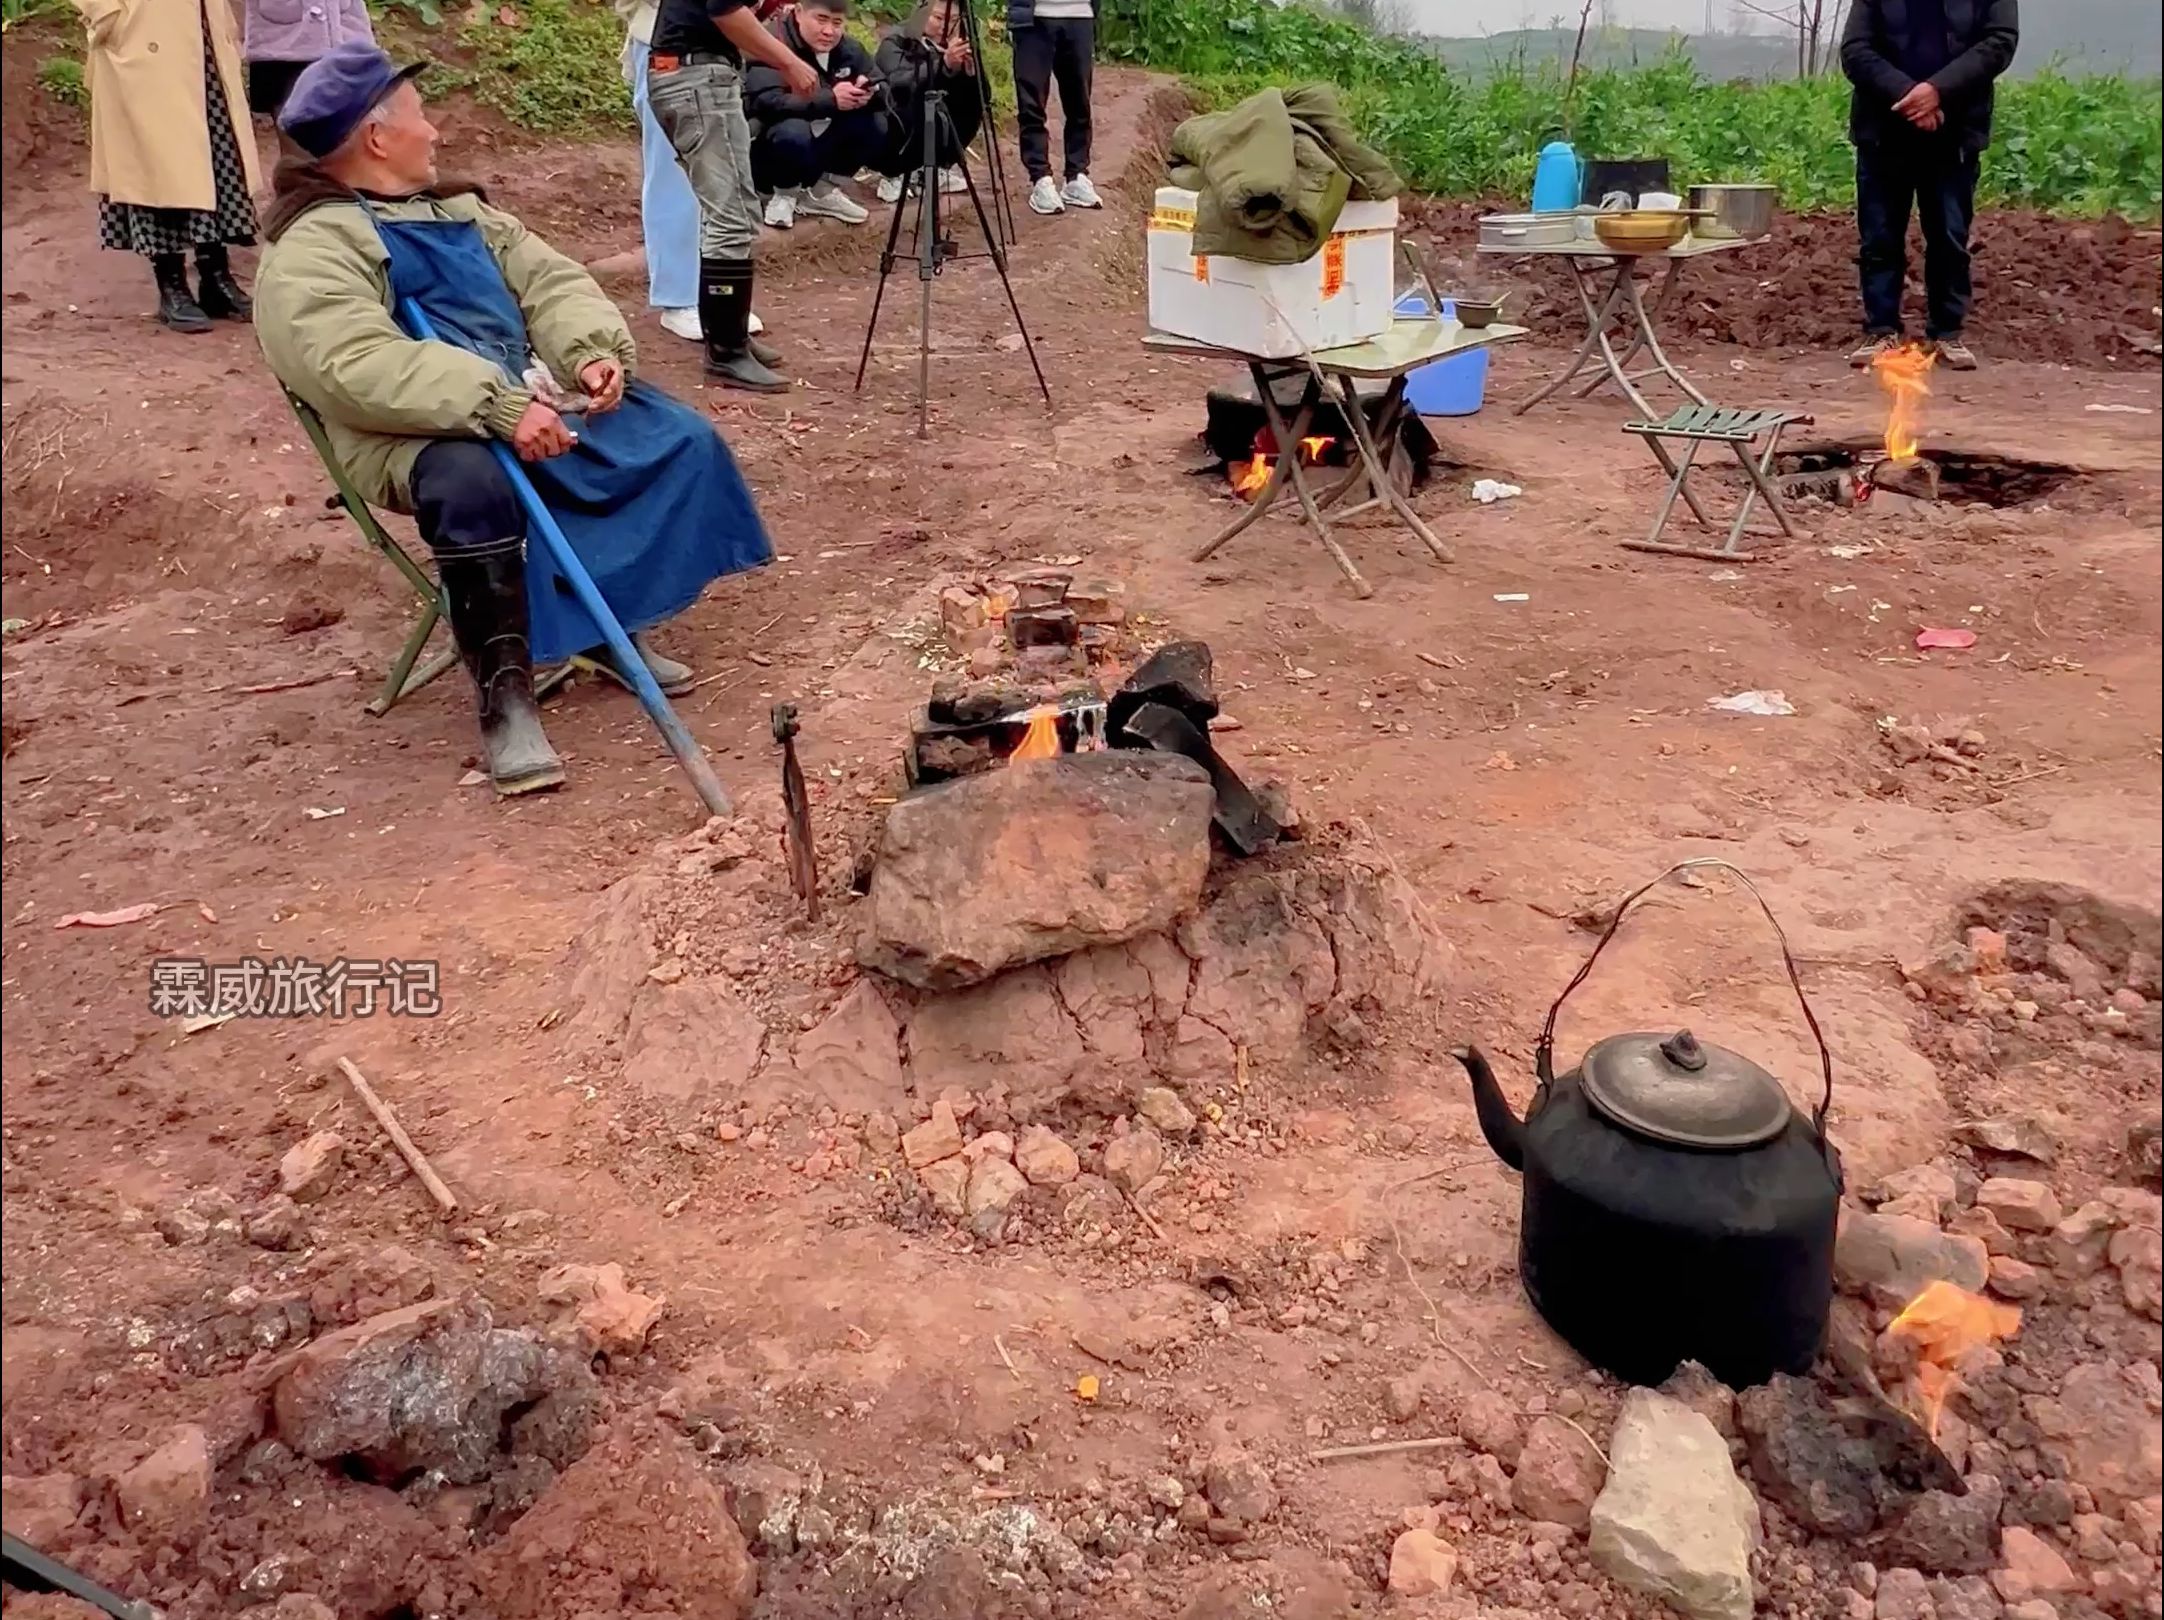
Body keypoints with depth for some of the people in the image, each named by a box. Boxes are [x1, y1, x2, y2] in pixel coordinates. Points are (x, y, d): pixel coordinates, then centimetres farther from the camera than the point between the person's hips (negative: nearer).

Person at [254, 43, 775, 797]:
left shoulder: (456, 210, 20)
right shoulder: (311, 252, -8)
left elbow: (549, 280, 14)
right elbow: (362, 368, -24)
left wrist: (595, 352, -9)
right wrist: (499, 408, -33)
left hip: (541, 396, 8)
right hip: (428, 433, -8)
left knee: (682, 440, -4)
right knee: (472, 483, -41)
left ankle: (617, 624, 8)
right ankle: (505, 697, -28)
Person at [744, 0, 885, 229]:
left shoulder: (848, 49, 0)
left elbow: (884, 94, 1)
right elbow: (766, 101, -34)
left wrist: (867, 93, -25)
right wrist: (830, 99, -39)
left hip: (817, 144, 7)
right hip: (767, 143, -6)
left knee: (877, 125, -10)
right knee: (793, 131, -38)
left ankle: (818, 189, 5)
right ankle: (784, 193, -7)